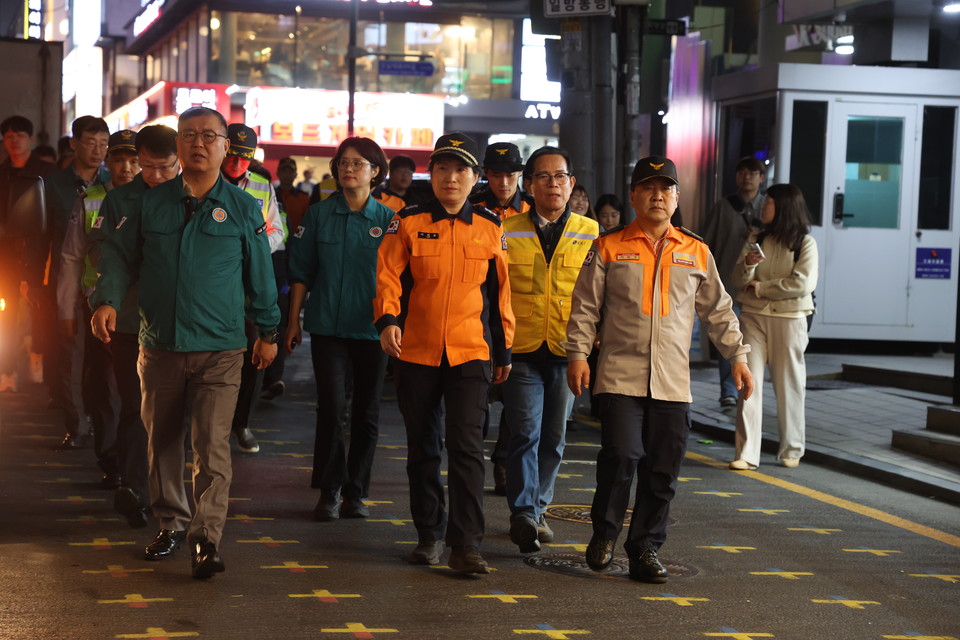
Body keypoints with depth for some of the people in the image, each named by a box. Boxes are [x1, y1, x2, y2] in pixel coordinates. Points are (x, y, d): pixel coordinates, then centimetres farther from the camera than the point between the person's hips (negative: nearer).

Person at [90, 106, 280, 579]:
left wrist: (268, 330, 13)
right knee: (162, 440, 13)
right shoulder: (152, 203, 5)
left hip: (220, 349, -3)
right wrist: (107, 299, -4)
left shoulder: (243, 209, 2)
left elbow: (260, 274, 9)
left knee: (212, 444, -11)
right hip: (160, 345, 3)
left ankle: (206, 537, -10)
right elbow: (120, 255, 12)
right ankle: (171, 523, 28)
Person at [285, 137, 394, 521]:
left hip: (371, 330, 1)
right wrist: (293, 321, 5)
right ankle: (329, 491, 3)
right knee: (331, 408, -9)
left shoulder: (388, 220, 2)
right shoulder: (319, 215, 4)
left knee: (366, 414, 7)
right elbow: (302, 272, 7)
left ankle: (356, 492, 19)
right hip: (328, 327, -1)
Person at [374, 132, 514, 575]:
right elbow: (387, 276, -5)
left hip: (471, 353, 0)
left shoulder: (489, 229, 6)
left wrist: (504, 351, 14)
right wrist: (388, 320, -23)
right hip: (415, 353, 1)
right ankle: (429, 535, 25)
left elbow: (499, 290, 12)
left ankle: (466, 544, -7)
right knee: (422, 449, 11)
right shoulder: (408, 223, 2)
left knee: (467, 447, -10)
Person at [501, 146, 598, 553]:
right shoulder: (508, 232, 2)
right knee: (525, 433, -12)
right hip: (521, 351, -2)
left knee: (554, 437, 9)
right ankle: (523, 513, -12)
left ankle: (537, 509, 23)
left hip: (567, 352, 2)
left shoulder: (591, 234, 6)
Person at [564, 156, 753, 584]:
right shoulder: (610, 248, 6)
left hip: (673, 383, 3)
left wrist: (738, 356, 12)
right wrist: (577, 354, -4)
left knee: (663, 471, 3)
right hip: (620, 375, -2)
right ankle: (604, 532, 8)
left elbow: (717, 311, 18)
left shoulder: (696, 253, 12)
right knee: (621, 455, -15)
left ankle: (645, 549, 16)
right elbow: (585, 306, 5)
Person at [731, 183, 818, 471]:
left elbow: (803, 283, -14)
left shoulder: (805, 243, -3)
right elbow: (739, 279, 4)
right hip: (753, 316, 3)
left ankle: (791, 450, 19)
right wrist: (748, 264, -18)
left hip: (788, 320, -3)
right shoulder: (756, 239, 9)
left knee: (789, 385, 5)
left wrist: (759, 288, -8)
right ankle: (747, 454, -6)